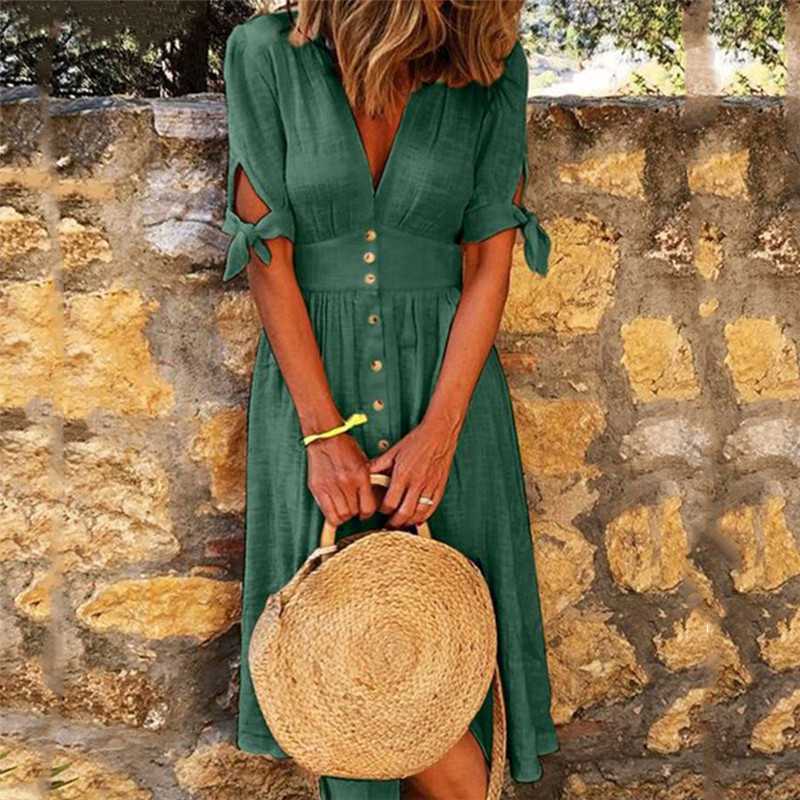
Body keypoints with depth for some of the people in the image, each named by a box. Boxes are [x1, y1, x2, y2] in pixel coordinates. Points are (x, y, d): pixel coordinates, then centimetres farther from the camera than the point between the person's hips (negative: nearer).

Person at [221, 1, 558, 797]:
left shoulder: (493, 65, -2)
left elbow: (491, 258, -3)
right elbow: (269, 258, -7)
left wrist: (438, 431, -11)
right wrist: (325, 430, -12)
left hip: (446, 387, 1)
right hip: (311, 382, 0)